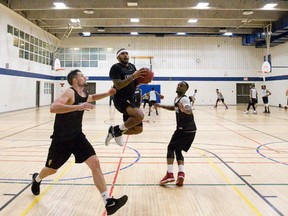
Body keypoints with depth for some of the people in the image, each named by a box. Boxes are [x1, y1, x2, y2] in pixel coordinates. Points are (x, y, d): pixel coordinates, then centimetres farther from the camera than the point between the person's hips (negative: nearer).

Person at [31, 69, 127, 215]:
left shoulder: (84, 95, 5)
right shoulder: (70, 93, -20)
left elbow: (93, 98, 30)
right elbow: (53, 108, -37)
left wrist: (107, 94, 13)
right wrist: (78, 107, -43)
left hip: (77, 136, 6)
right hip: (61, 139, -5)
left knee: (95, 163, -12)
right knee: (52, 169, 15)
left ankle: (108, 203, -14)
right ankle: (36, 179, 53)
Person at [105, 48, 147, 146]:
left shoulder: (132, 66, 13)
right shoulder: (116, 67, -10)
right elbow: (118, 86, -21)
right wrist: (133, 76, -26)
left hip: (130, 99, 8)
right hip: (120, 100, -8)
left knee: (138, 129, 8)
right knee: (140, 115, -34)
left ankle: (114, 131, 25)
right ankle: (118, 129, -9)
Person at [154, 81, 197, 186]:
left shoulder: (184, 99, -14)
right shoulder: (177, 99, 15)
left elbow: (189, 111, -34)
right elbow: (174, 108, 37)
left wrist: (184, 109, -56)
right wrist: (161, 106, 34)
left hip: (185, 129, -9)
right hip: (189, 129, 9)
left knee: (171, 148, -2)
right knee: (178, 150, 13)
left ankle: (170, 174, -8)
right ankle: (181, 173, -2)